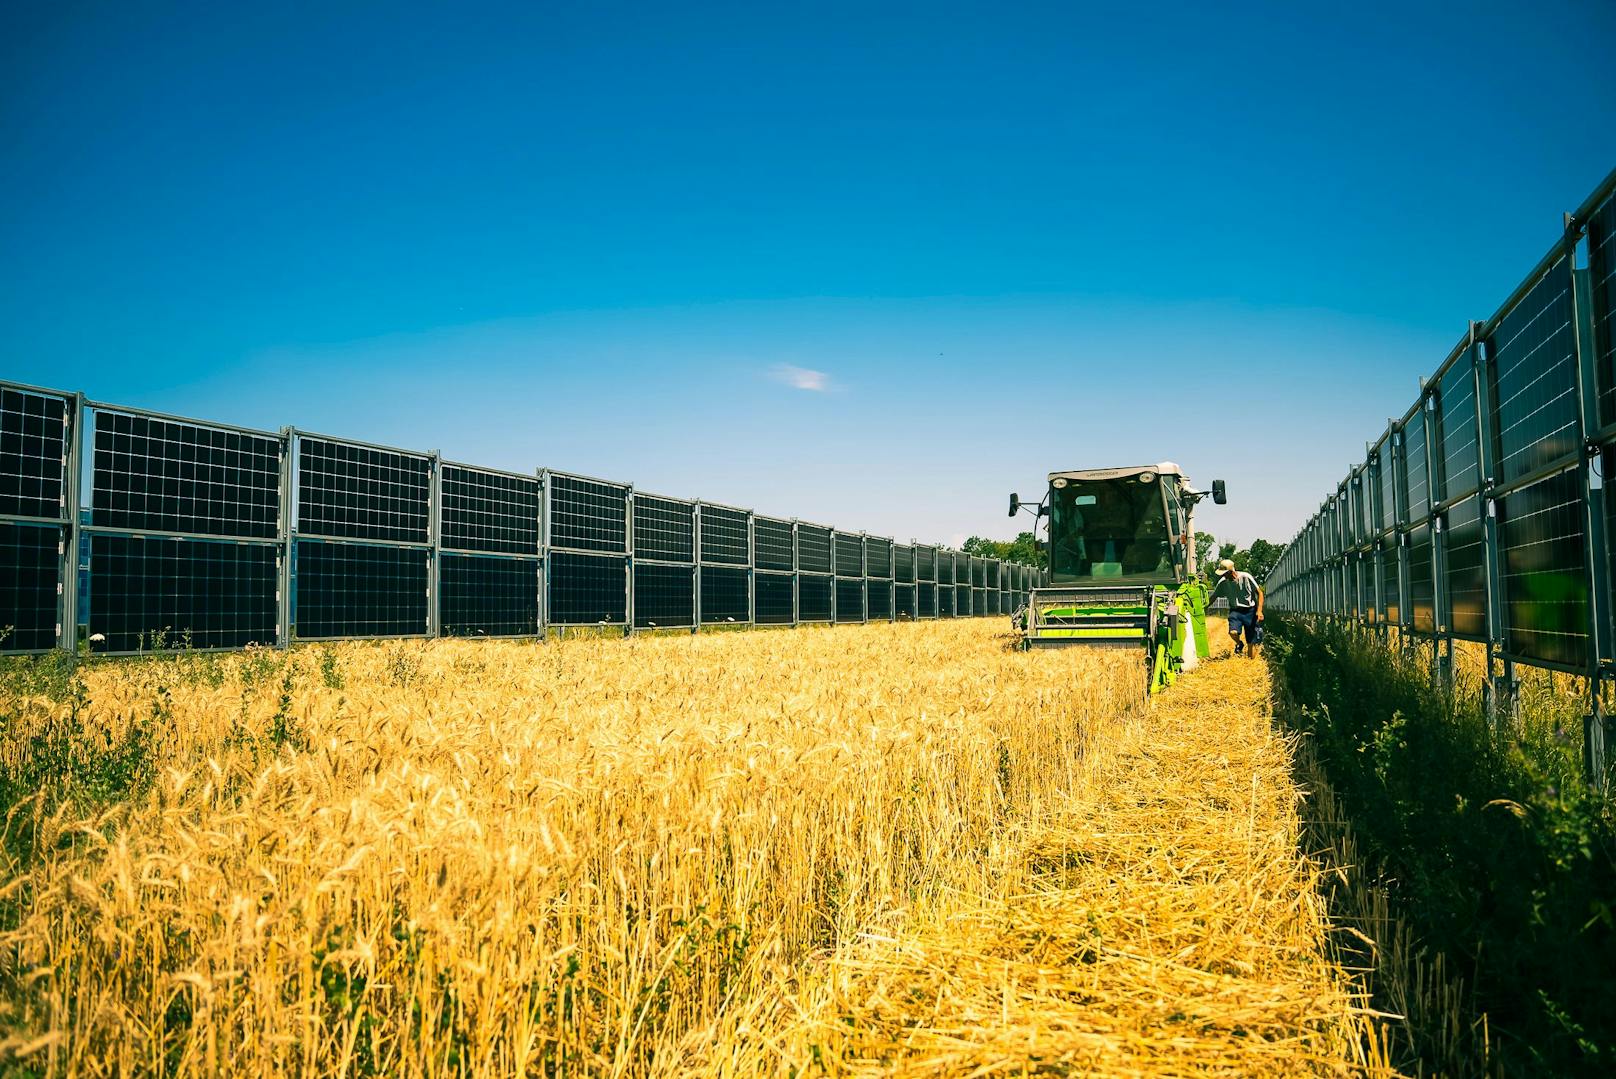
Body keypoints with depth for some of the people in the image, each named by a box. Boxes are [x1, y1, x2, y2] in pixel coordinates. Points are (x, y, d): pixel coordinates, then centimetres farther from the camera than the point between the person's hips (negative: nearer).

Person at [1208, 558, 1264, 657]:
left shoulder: (1246, 577, -13)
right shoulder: (1223, 582, -2)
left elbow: (1259, 593, -6)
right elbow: (1213, 597, 11)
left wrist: (1259, 610, -16)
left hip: (1250, 611, -2)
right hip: (1235, 611, 2)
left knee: (1251, 642, -2)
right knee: (1233, 632, -27)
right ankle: (1239, 644, 8)